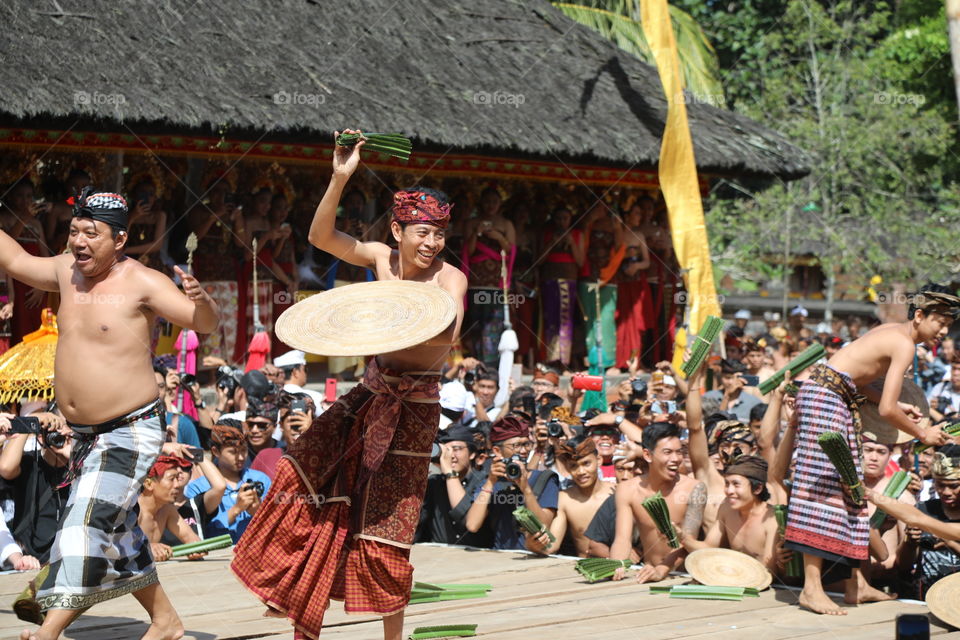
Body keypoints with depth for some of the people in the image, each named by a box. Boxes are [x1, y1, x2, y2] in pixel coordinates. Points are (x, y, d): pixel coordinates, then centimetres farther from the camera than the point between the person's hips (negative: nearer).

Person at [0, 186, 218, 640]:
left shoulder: (141, 283, -15)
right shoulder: (68, 270, 5)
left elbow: (205, 324, -19)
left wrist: (201, 301, -42)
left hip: (130, 433, -8)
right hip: (85, 434, 8)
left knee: (90, 520, -21)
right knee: (115, 533, 15)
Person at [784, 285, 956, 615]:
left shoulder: (892, 331, 15)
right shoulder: (904, 344, -14)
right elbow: (886, 411, -17)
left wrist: (897, 406, 17)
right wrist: (923, 435, -2)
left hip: (838, 396, 11)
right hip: (824, 394, -11)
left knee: (847, 487, 10)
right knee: (823, 485, -14)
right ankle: (812, 587, -18)